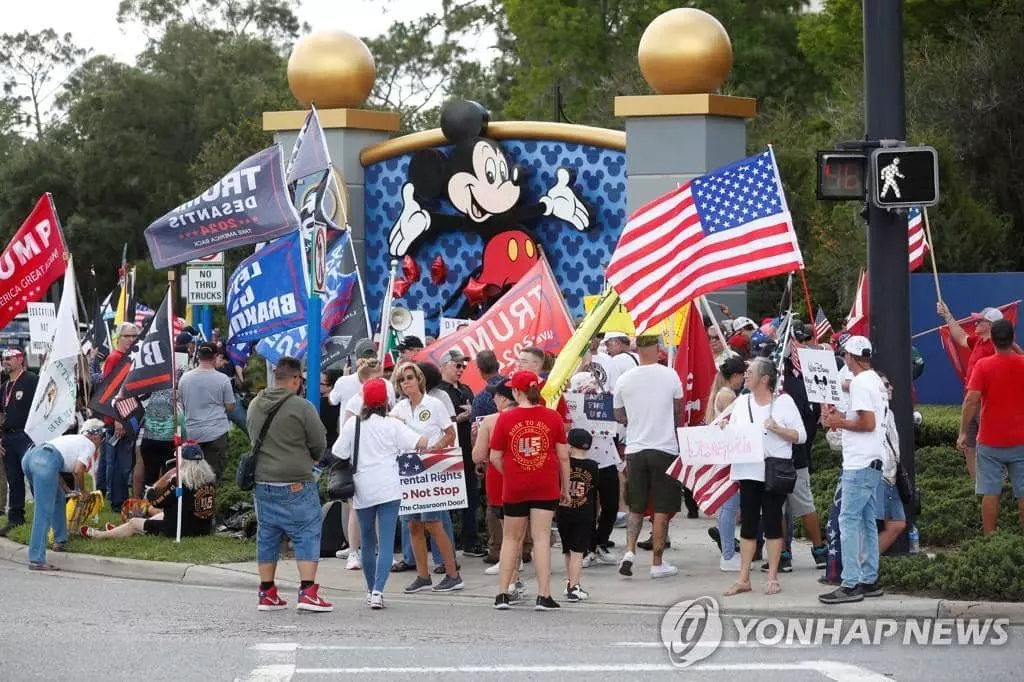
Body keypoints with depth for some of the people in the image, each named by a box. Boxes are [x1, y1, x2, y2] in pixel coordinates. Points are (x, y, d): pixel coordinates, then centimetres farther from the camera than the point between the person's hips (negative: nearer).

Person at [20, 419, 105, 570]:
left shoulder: (73, 439, 37)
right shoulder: (89, 445, 13)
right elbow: (78, 471, -1)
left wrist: (67, 490, 37)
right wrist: (82, 491, 15)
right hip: (45, 462, -9)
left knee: (58, 498, 29)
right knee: (44, 512, -11)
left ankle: (60, 540, 36)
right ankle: (36, 560, -17)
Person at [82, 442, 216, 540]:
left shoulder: (179, 482, -23)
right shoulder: (211, 479, -2)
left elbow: (153, 499, -13)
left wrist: (167, 476, -5)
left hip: (179, 531, -7)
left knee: (133, 523, 15)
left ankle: (98, 535, 37)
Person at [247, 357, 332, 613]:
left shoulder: (255, 405, 6)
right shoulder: (301, 407, -13)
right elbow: (320, 444, -7)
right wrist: (310, 459, 14)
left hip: (262, 483, 6)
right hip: (296, 484, -6)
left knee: (267, 537, 13)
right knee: (307, 535, 0)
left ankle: (267, 594, 17)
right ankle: (308, 591, -7)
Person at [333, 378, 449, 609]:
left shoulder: (352, 424, 0)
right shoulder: (392, 425, -4)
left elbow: (338, 455, 2)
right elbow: (420, 443, -8)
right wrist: (433, 445, 13)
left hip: (362, 491, 2)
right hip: (388, 490, -2)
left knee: (367, 542, 16)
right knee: (386, 542, -5)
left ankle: (371, 589, 27)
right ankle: (378, 590, -19)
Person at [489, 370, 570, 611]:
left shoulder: (505, 418, -6)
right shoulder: (553, 417, -4)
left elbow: (495, 458, -2)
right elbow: (563, 456, -1)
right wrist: (565, 487, 9)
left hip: (514, 488, 0)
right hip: (546, 488, 0)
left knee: (511, 538, 13)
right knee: (542, 537, 0)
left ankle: (502, 593, 11)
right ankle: (543, 596, -4)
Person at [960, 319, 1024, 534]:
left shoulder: (983, 365, -9)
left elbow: (971, 400, -15)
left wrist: (964, 432, -9)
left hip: (990, 442, -1)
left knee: (990, 492, 3)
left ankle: (989, 538, 4)